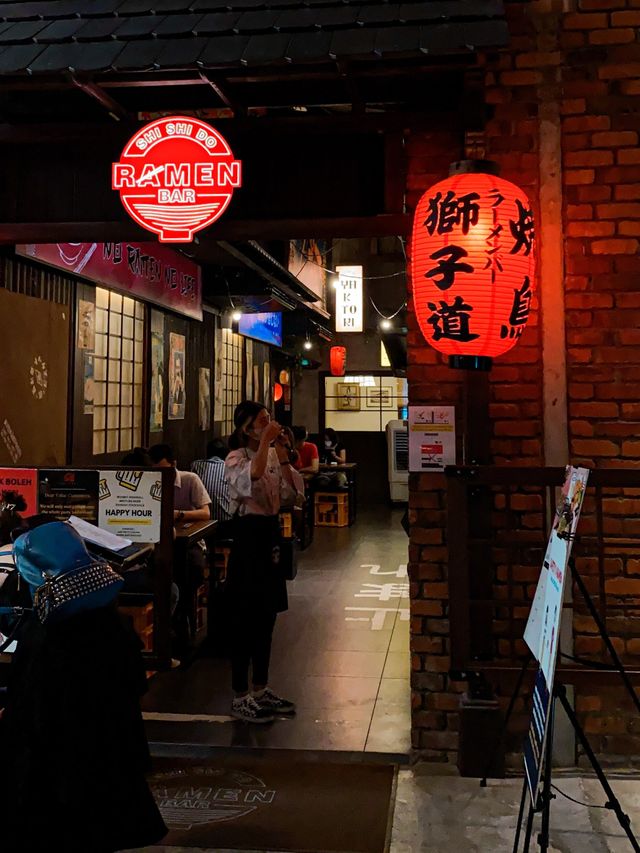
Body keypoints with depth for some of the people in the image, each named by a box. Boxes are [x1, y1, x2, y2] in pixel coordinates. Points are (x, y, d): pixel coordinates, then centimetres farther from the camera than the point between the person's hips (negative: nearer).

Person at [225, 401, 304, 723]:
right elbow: (251, 484, -32)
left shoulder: (274, 456, 10)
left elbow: (292, 492, -1)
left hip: (271, 532, 7)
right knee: (246, 620, -1)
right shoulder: (236, 458, -10)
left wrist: (282, 454, -8)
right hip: (249, 534, -7)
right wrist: (265, 442, -28)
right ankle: (240, 697, 9)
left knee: (266, 617, 14)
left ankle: (261, 689, 26)